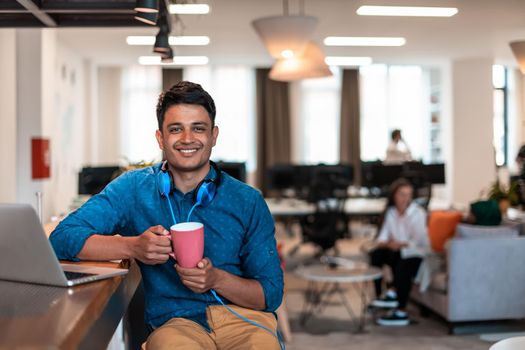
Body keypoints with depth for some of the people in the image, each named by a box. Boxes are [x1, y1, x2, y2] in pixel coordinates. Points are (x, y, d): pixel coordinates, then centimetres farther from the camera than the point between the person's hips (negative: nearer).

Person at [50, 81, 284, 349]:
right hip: (175, 322, 0)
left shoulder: (247, 201, 5)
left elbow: (271, 294, 5)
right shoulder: (134, 188, 5)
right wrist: (133, 247, -19)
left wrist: (216, 279, -14)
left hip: (243, 317, 1)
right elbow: (62, 239, -4)